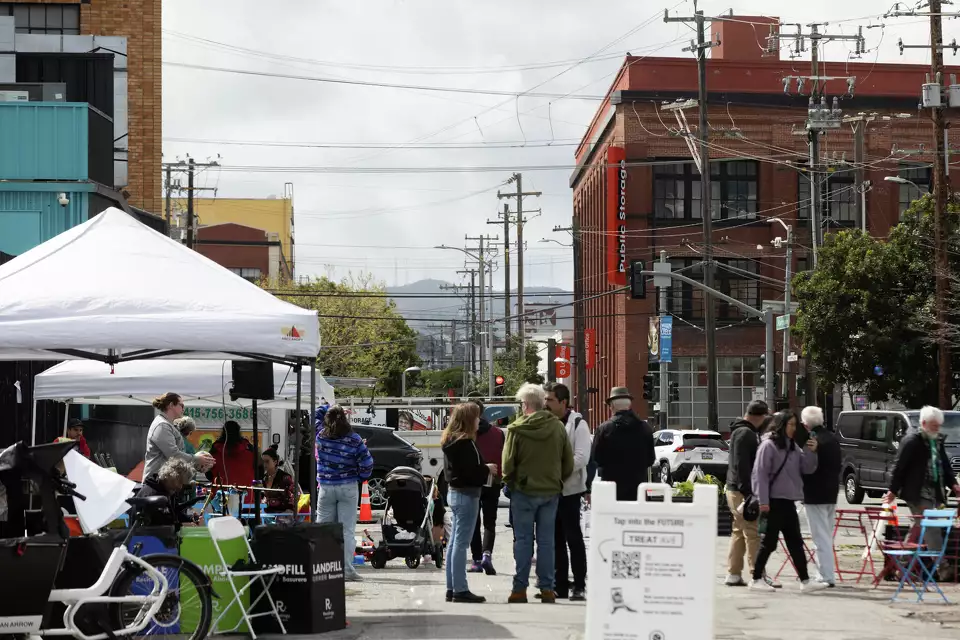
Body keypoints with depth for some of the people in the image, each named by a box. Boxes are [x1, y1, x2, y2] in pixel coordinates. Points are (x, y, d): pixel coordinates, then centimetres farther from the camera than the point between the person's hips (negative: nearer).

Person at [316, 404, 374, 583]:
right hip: (348, 488, -2)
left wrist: (331, 410, 23)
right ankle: (346, 569, -6)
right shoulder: (354, 440, -9)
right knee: (347, 530, -1)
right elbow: (367, 464, -8)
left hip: (325, 488, 2)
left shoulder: (320, 436, -3)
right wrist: (360, 478, 9)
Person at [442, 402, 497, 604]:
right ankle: (460, 590, -6)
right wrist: (487, 470, -6)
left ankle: (452, 589, 17)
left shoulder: (450, 441, 12)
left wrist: (484, 469, 11)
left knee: (454, 542, 12)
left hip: (454, 492, 10)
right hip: (467, 494, -10)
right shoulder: (466, 443, -18)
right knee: (461, 543, -8)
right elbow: (470, 471, -24)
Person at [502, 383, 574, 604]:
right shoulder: (558, 427, 1)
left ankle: (520, 588, 2)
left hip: (524, 492, -3)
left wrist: (510, 483, 7)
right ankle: (547, 588, 7)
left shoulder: (516, 429, -11)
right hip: (551, 491, 3)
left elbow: (508, 463, -9)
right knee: (547, 540, 7)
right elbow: (568, 462, 5)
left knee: (523, 540, 3)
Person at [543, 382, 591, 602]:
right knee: (556, 538, 10)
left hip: (569, 489, -6)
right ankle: (560, 584, 16)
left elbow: (581, 458, -15)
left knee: (573, 537, -3)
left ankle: (580, 586, 1)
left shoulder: (578, 424, -7)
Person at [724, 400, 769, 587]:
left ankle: (733, 574, 16)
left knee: (739, 532, 13)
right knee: (753, 533, -10)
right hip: (742, 492, -11)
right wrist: (748, 493, -25)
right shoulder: (745, 433, -15)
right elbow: (741, 465, -22)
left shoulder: (742, 431, 15)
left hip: (736, 490, 11)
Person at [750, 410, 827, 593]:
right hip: (774, 501, -8)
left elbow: (807, 468, 11)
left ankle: (805, 581, 7)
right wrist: (763, 501, -17)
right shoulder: (769, 445, -9)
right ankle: (756, 579, 9)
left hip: (788, 501, 8)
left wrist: (810, 452, -7)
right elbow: (760, 474, -13)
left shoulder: (793, 447, 14)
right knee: (769, 542, -2)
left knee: (795, 543, 7)